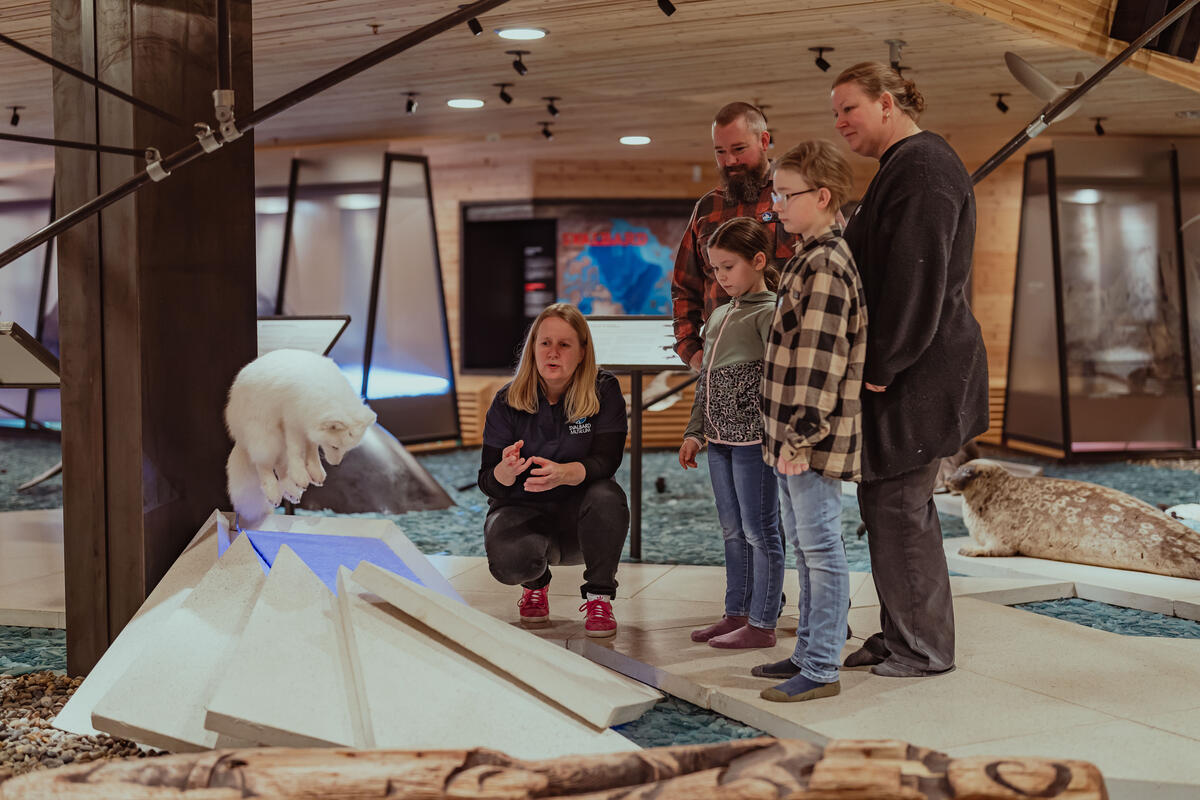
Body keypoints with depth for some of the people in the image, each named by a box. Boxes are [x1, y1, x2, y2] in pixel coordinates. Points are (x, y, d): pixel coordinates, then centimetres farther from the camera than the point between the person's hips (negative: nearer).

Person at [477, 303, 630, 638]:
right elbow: (487, 482, -10)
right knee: (508, 560, -33)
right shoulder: (508, 401, -7)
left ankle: (599, 597, -10)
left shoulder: (603, 391, -8)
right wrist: (506, 471, -36)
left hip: (580, 514, 0)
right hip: (523, 510, 0)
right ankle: (536, 584, 10)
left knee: (607, 496, -35)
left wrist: (564, 473, -42)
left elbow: (606, 460, -19)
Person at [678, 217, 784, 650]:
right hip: (720, 436, 8)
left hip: (754, 436, -8)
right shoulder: (718, 315, 16)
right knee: (732, 531, 15)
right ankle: (737, 613, 24)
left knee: (759, 530, -2)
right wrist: (695, 430, 17)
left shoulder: (769, 312, -8)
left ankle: (762, 624, 4)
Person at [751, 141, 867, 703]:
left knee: (820, 549, -4)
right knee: (802, 546, 17)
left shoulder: (826, 267, -17)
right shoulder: (809, 260, 15)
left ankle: (822, 670, 3)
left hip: (814, 438, -11)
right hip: (793, 436, 11)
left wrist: (802, 438, -22)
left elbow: (821, 359, -22)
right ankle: (808, 652, 28)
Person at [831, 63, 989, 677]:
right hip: (904, 369, 11)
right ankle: (900, 636, 25)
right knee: (885, 502, 15)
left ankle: (924, 648, 8)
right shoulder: (906, 166, 18)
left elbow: (915, 279, -22)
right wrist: (879, 363, 16)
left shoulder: (922, 170, -16)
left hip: (916, 375, -11)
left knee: (898, 508, -3)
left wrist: (883, 366, -18)